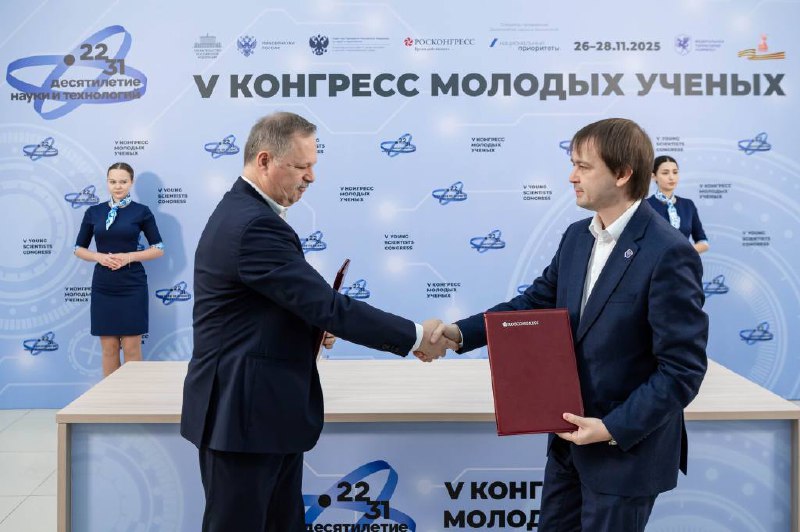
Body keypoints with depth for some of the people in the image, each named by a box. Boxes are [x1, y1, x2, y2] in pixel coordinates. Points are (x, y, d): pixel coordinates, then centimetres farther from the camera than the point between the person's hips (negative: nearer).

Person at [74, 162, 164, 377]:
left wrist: (129, 257, -13)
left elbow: (158, 249, 1)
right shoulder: (94, 212, 6)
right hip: (103, 287, 2)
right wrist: (99, 257, -9)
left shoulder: (141, 211, 0)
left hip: (132, 286, -2)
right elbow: (79, 249, 11)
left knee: (131, 347, 0)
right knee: (108, 347, 7)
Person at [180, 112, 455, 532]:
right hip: (247, 416, -10)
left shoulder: (242, 213, 12)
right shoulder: (255, 226, -22)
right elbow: (328, 306, -25)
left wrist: (311, 328, 0)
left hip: (267, 410, 10)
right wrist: (416, 337, -16)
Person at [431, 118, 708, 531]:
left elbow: (683, 370, -20)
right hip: (569, 437, 7)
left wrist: (613, 429, -23)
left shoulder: (668, 254, -21)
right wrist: (461, 332, -4)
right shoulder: (577, 236, 3)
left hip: (627, 449, -7)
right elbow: (537, 302, 10)